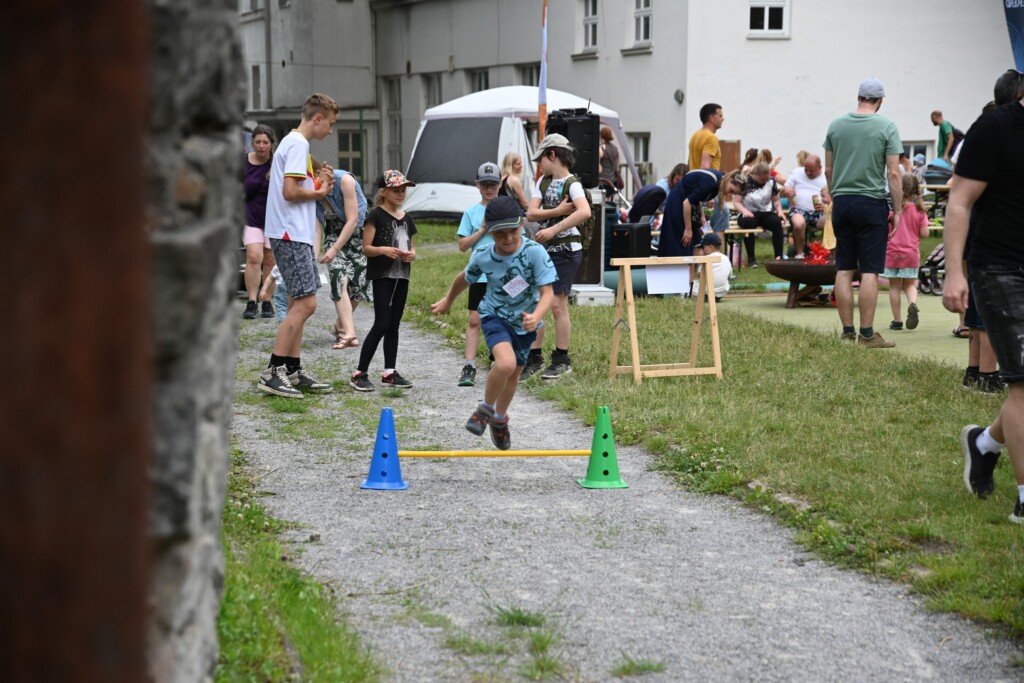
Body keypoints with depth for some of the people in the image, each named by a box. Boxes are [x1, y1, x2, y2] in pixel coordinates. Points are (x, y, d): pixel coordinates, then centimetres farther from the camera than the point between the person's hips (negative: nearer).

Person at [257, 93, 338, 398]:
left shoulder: (293, 142, 19)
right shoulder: (298, 144, -13)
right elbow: (290, 191, -21)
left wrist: (320, 183, 8)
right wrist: (320, 192, -6)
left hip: (296, 235, 11)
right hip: (291, 235, -11)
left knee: (298, 303, 12)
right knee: (305, 304, -13)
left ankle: (294, 371, 15)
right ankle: (272, 371, -13)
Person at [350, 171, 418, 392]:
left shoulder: (406, 218, 13)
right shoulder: (376, 216, -6)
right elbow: (366, 248, -9)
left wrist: (412, 254, -1)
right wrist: (383, 250, -27)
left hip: (402, 275, 7)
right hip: (382, 275, -7)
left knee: (394, 325, 10)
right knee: (381, 324, -12)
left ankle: (390, 372, 16)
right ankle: (359, 374, -8)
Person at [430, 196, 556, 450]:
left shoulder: (535, 253, -25)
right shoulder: (482, 256, -16)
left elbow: (547, 291, -26)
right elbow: (466, 278, 6)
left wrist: (537, 317, -47)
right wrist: (447, 301, 22)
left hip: (524, 321, 1)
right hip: (495, 316, -1)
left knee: (514, 373, 18)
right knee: (505, 363, -28)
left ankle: (499, 419, 45)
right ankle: (485, 409, -2)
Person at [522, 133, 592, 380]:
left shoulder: (571, 183, -11)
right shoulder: (543, 182, 11)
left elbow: (585, 212, -29)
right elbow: (531, 213, 0)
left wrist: (554, 229, -28)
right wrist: (557, 211, -14)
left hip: (566, 250, -7)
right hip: (545, 249, 7)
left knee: (557, 304, -5)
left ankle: (561, 360, 6)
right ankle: (534, 358, 12)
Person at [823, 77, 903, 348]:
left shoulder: (836, 125, 7)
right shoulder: (886, 127, -5)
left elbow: (828, 170, 11)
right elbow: (893, 174, -7)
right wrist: (898, 210, -2)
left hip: (841, 202, 4)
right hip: (872, 202, -4)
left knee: (844, 270, 7)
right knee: (870, 271, -2)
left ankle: (847, 332, 9)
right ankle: (867, 334, -2)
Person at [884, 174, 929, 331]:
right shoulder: (919, 210, -3)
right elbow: (924, 233, -4)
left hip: (892, 252, -2)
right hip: (911, 253, 2)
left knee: (894, 287, 8)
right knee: (910, 284, 15)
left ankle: (897, 320, 10)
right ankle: (913, 304, -16)